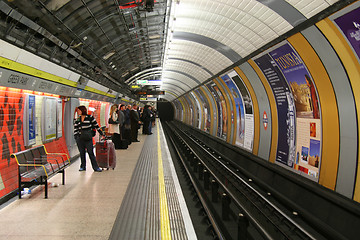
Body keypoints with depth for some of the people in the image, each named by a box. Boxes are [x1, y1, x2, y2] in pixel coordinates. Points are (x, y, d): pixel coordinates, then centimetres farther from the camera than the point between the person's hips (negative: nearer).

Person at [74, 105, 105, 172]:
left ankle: (96, 167, -1)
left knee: (90, 152, -5)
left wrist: (102, 134, 4)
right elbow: (75, 128, 12)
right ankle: (83, 166, 19)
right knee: (82, 153, 8)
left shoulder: (90, 117, 1)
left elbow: (96, 126, 3)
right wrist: (76, 137, 2)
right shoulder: (77, 119, 12)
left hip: (88, 138, -4)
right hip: (79, 138, 4)